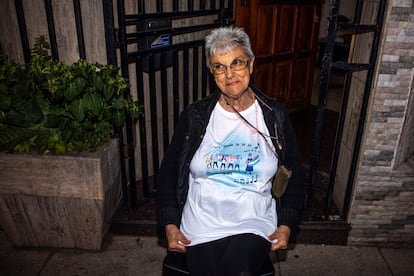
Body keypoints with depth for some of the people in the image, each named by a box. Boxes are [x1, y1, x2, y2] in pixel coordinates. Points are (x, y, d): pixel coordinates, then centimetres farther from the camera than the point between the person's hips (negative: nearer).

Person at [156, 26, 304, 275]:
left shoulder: (275, 116, 2)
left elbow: (294, 175, 9)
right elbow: (168, 171, 7)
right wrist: (170, 226, -1)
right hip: (202, 224, 1)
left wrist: (286, 226, -1)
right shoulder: (194, 116, 2)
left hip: (255, 224, 0)